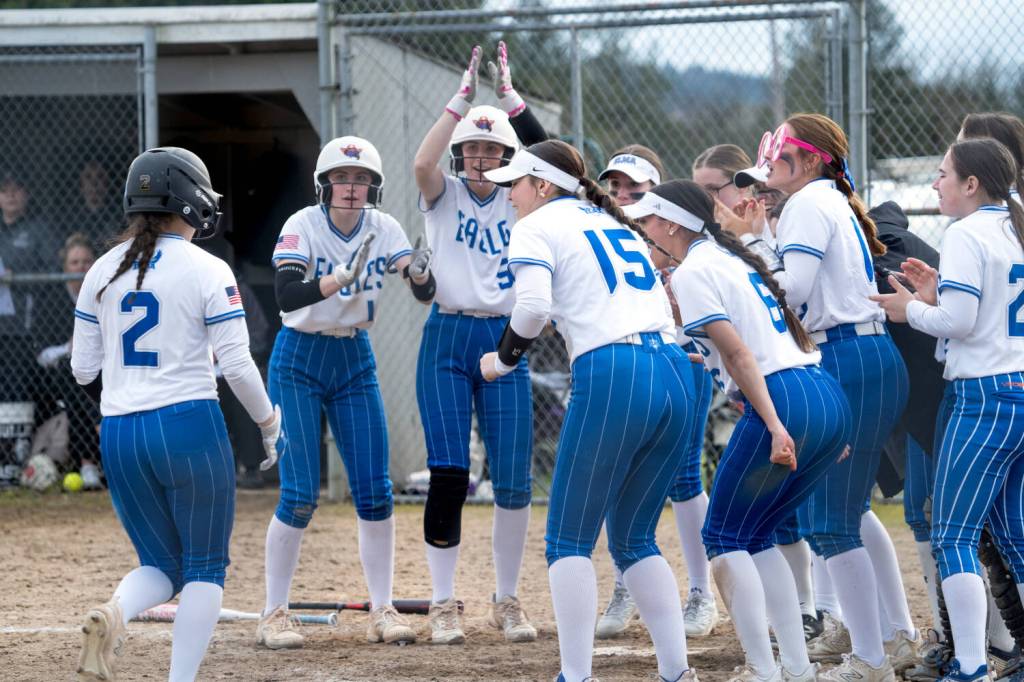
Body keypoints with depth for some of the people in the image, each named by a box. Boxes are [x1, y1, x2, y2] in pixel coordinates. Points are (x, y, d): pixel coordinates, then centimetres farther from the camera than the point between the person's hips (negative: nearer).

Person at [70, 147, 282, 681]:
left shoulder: (103, 270, 7)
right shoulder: (207, 271, -6)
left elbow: (84, 368, 11)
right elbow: (237, 365, -8)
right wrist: (269, 424, 7)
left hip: (119, 437, 5)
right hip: (190, 427, -5)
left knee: (161, 564, 15)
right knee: (205, 566, 8)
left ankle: (113, 615, -17)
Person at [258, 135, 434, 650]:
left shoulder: (383, 229, -5)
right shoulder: (303, 226, -17)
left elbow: (425, 294, -9)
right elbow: (287, 296, -31)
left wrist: (419, 272, -31)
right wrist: (341, 277, -45)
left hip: (355, 362, 4)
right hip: (298, 362, -4)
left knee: (375, 491, 0)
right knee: (300, 496, -7)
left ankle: (383, 611, 9)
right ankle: (273, 615, 2)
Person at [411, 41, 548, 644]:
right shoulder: (445, 195, 3)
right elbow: (423, 163, -19)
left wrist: (510, 98, -16)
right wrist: (463, 99, -20)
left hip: (505, 344, 1)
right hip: (447, 340, -1)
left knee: (514, 481, -1)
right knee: (449, 475, -5)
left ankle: (508, 601, 12)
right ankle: (444, 605, 3)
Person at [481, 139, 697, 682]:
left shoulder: (537, 227, 5)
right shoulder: (617, 223, 27)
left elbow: (533, 306, -11)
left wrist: (503, 358, 5)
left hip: (610, 376, -7)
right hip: (676, 373, 7)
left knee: (569, 539, 2)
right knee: (633, 538, 16)